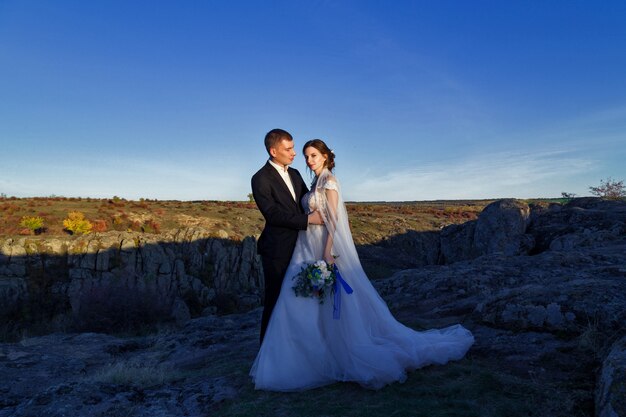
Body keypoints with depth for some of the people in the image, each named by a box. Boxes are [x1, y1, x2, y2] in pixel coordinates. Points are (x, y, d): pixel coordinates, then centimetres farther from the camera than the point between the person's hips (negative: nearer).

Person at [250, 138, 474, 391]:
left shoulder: (329, 181, -9)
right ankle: (313, 356, 21)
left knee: (330, 304, -3)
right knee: (302, 306, 10)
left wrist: (327, 253, -22)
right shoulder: (316, 183, 16)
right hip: (307, 250, 9)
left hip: (324, 247, -9)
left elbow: (333, 219, -16)